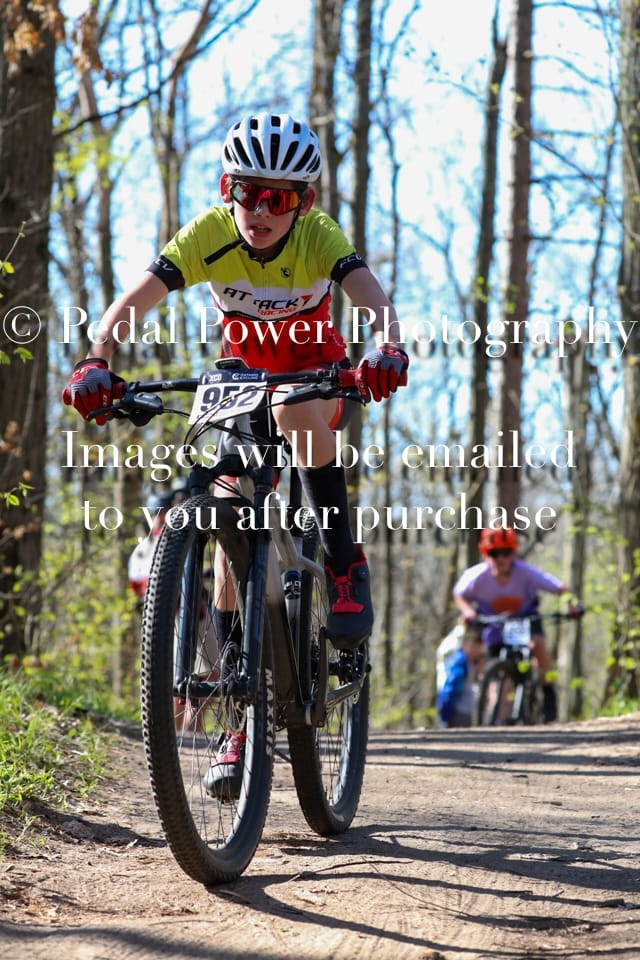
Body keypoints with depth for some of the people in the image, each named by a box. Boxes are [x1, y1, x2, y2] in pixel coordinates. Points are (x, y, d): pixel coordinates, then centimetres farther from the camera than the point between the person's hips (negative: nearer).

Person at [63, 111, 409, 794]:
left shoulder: (318, 238, -27)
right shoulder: (208, 237, -24)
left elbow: (375, 302, -42)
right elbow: (130, 304, -34)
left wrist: (387, 350, -64)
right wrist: (97, 362, -53)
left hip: (319, 373, -2)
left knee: (294, 409, -39)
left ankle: (345, 564, -21)